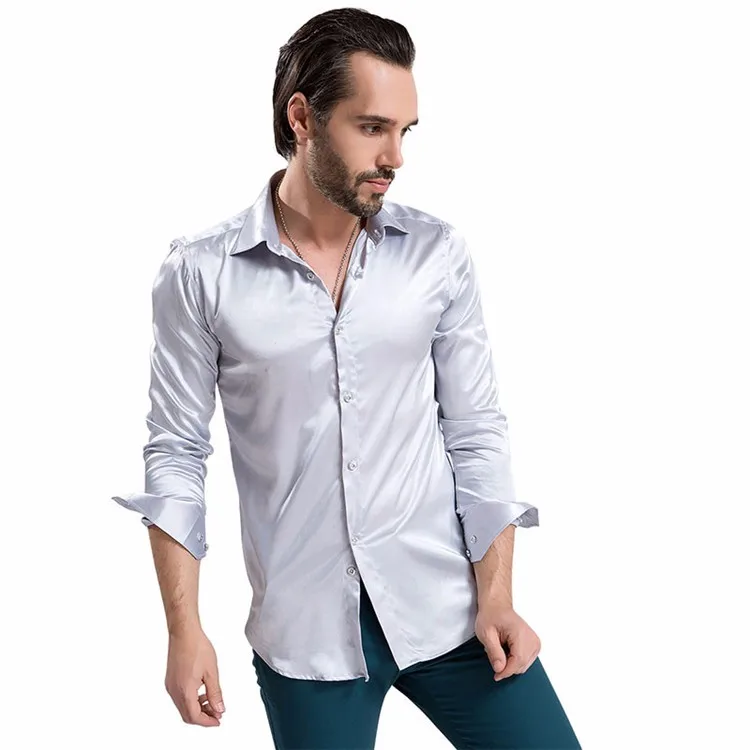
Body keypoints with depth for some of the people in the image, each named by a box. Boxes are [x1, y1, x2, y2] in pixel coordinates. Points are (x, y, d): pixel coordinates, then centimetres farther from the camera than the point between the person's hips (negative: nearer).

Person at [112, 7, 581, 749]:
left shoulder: (439, 253, -2)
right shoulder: (200, 273, -6)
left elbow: (476, 431, 2)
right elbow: (176, 455, -1)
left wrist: (495, 595, -4)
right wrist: (185, 630, -4)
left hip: (446, 604, 1)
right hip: (304, 630, -1)